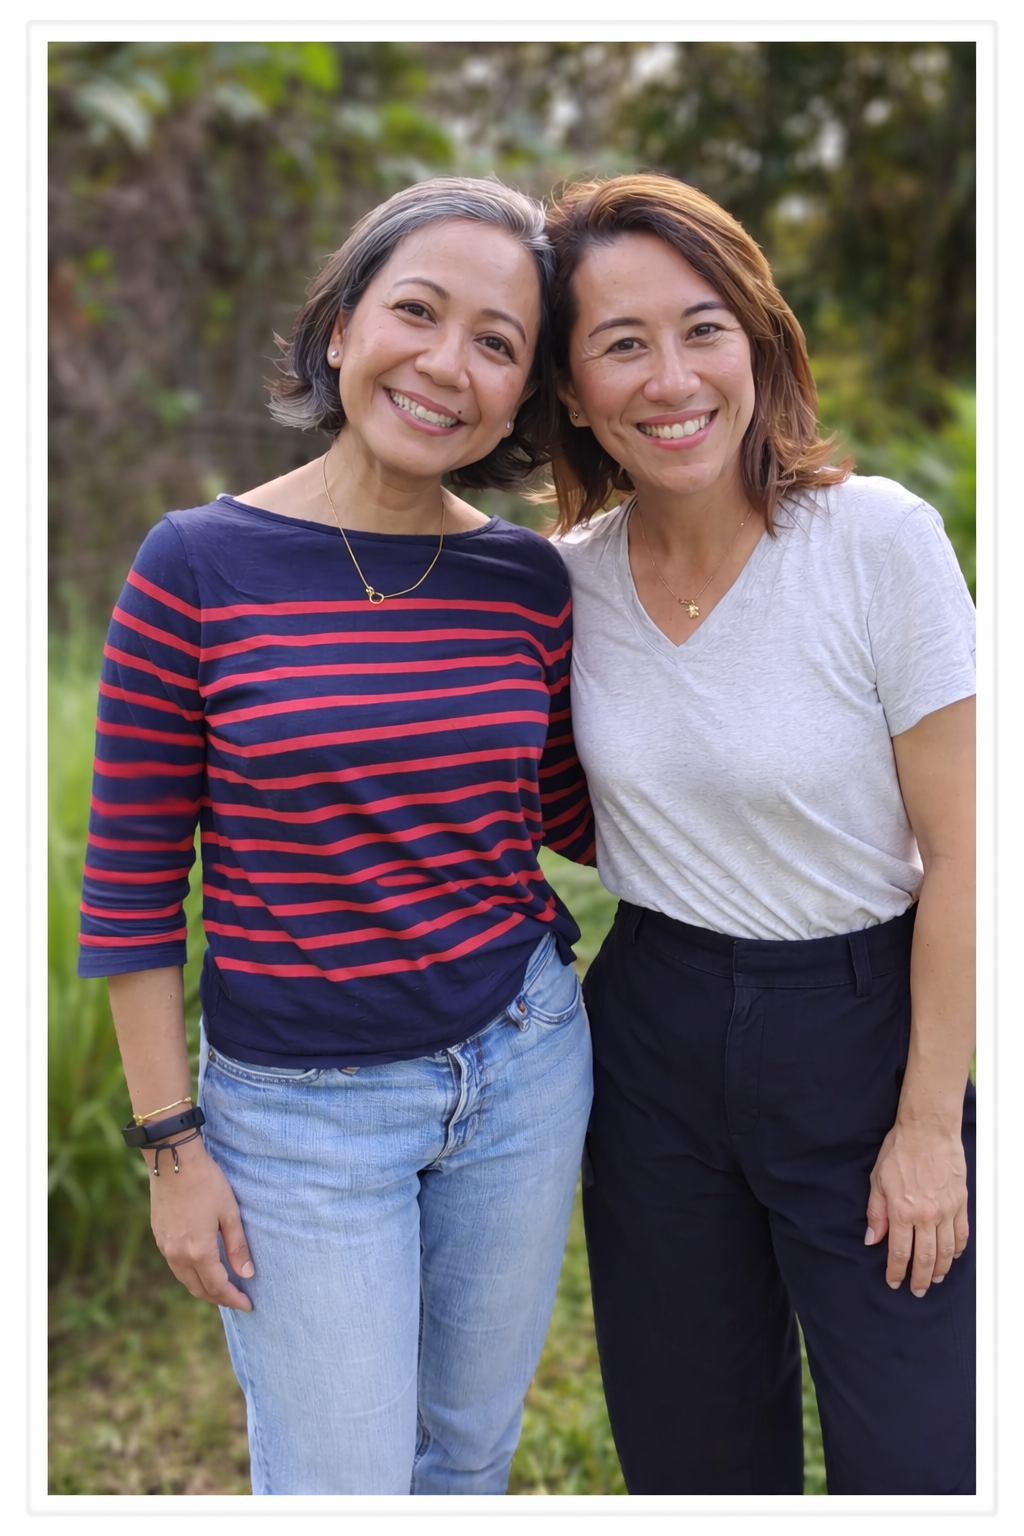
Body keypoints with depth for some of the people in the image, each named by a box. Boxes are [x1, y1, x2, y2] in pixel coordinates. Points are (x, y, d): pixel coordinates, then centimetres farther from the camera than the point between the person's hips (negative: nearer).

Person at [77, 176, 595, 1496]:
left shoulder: (529, 581, -3)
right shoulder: (197, 570, -13)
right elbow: (130, 884, -8)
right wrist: (171, 1144, -6)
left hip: (521, 1065, 4)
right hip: (300, 1109, -3)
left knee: (471, 1448, 23)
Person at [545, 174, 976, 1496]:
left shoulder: (880, 541, -18)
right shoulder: (569, 577, -4)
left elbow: (958, 853, -13)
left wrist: (931, 1122, -10)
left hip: (859, 1025, -3)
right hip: (653, 1035, 4)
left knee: (915, 1458, 8)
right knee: (689, 1447, 19)